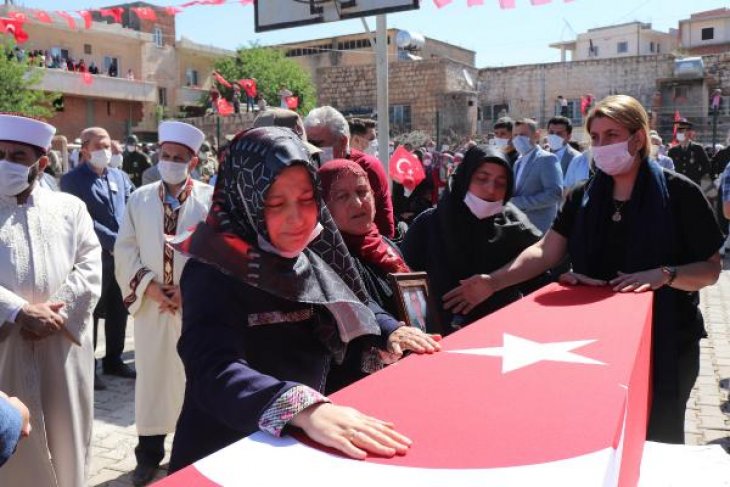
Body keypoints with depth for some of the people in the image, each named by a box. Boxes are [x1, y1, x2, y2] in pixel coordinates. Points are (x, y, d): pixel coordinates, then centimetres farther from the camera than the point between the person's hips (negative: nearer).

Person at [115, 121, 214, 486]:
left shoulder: (210, 198, -1)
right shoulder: (139, 199, 7)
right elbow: (126, 249, 4)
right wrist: (150, 286, -9)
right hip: (151, 304, 2)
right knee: (151, 376, 8)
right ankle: (149, 453, 22)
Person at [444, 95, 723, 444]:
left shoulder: (677, 193, -8)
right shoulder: (584, 196, 4)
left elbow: (710, 268, -5)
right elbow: (545, 251, -2)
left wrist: (665, 275, -25)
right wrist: (494, 281, -15)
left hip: (664, 341, -3)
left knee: (656, 438, 11)